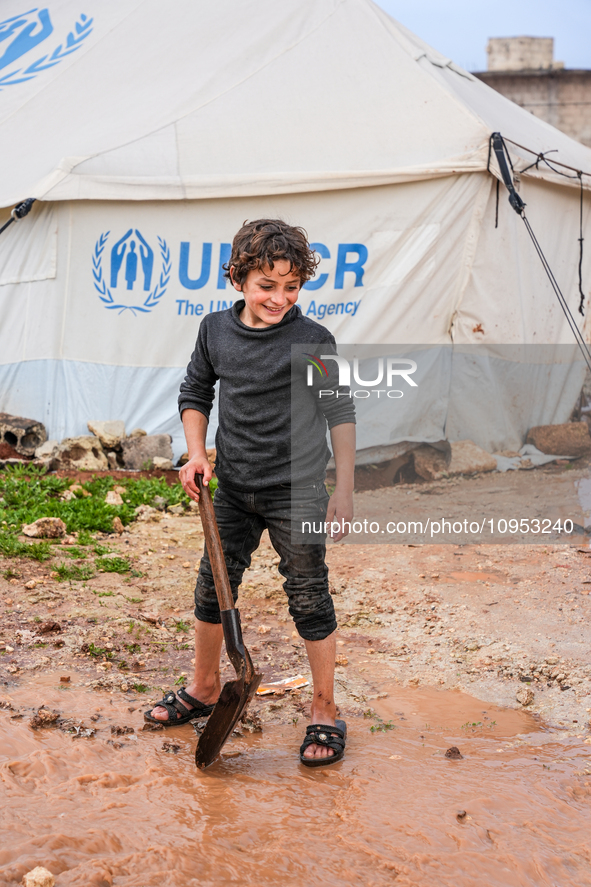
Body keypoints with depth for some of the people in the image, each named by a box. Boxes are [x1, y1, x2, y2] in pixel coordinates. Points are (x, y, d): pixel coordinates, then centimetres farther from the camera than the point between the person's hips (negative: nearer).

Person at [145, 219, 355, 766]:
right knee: (212, 588, 14)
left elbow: (340, 414, -5)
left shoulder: (313, 340, -11)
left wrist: (344, 491, -7)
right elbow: (196, 393, 17)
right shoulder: (216, 331, 1)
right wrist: (196, 453, 4)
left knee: (309, 599, 1)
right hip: (235, 490, 5)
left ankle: (325, 714, 15)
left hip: (297, 491, -4)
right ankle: (204, 689, 35)